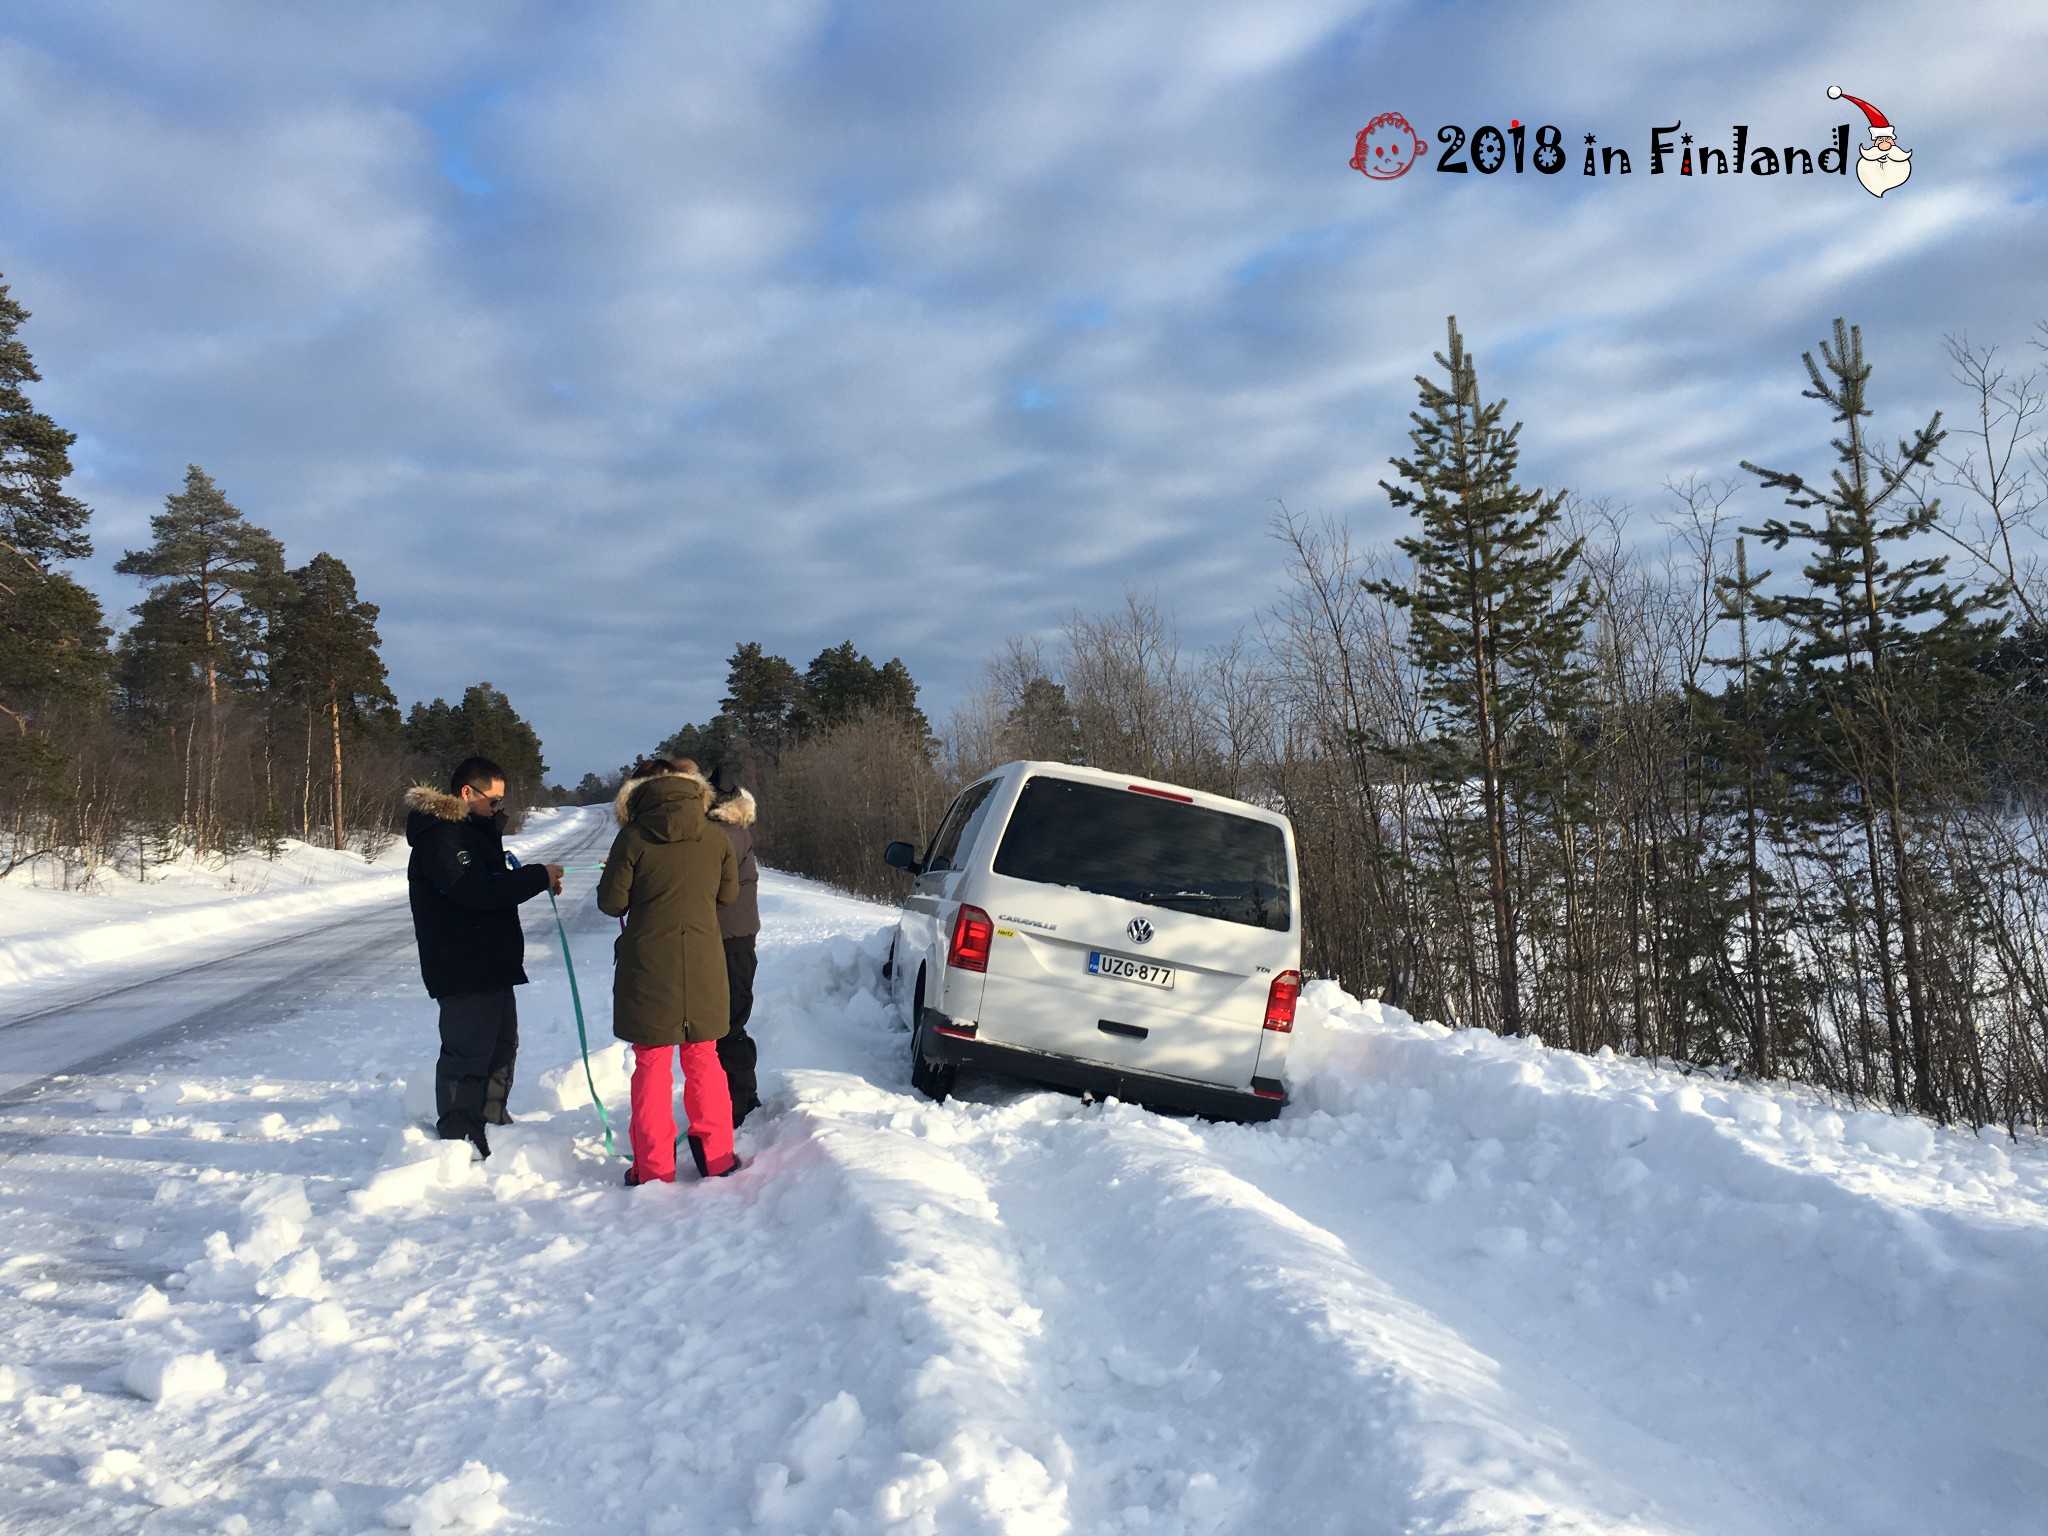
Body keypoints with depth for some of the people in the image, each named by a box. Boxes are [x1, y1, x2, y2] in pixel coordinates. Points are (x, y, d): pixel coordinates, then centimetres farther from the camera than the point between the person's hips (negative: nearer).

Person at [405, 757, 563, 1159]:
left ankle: (493, 1124, 32)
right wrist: (539, 876, -23)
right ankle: (458, 1138, 2)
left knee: (502, 1046, 19)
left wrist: (538, 881, 1)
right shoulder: (439, 836, -17)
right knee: (467, 1053, -6)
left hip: (493, 964, 11)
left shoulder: (474, 829, 17)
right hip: (462, 970, -11)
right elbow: (475, 890, -28)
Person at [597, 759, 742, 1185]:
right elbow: (728, 894, 10)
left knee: (651, 1064, 7)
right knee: (703, 1058, 15)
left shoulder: (633, 837, -9)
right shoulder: (716, 838, 0)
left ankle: (653, 1169, 10)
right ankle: (716, 1158, 18)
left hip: (648, 966, -2)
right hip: (703, 965, 2)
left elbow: (611, 902, -6)